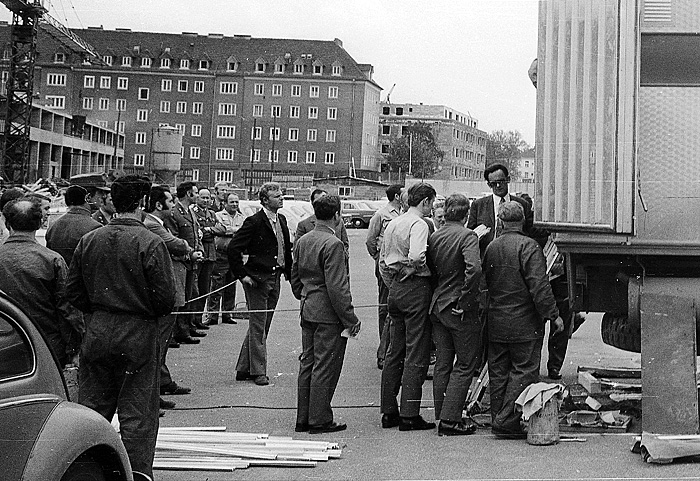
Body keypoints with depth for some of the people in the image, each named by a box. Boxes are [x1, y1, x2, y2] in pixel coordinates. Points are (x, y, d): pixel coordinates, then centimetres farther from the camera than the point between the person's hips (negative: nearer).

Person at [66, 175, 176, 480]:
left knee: (92, 408, 15)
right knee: (137, 414, 3)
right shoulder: (150, 243, -14)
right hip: (139, 335, -4)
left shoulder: (88, 240, 1)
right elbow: (165, 299, -14)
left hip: (97, 331, 4)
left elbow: (73, 291, 5)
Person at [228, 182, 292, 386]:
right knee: (258, 327, -3)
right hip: (258, 279, -8)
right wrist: (242, 275, -14)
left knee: (261, 327, 12)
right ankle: (258, 372, 4)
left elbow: (286, 249, 19)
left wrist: (289, 273, 11)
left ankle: (244, 369, 21)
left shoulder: (281, 220, 10)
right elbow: (233, 248, -16)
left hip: (275, 279, 8)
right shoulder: (254, 222, -13)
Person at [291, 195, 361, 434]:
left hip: (307, 313, 8)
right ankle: (320, 420, 6)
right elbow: (337, 287, -21)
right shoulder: (333, 244, -18)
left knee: (307, 365, 14)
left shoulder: (302, 241, 9)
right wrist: (351, 319, -16)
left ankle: (303, 418, 21)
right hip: (328, 315, -8)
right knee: (325, 368, 0)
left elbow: (295, 278, 17)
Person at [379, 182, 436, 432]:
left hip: (395, 289, 8)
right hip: (416, 288, -8)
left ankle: (388, 411, 16)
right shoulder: (419, 224, -11)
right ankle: (409, 415, -3)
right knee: (416, 355, -4)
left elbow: (383, 263, 18)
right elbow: (416, 257, -27)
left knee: (394, 352, 13)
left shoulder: (392, 224, 15)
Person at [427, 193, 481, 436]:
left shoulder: (434, 237, 6)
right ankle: (450, 419, -1)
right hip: (460, 310, -7)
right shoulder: (467, 236, -14)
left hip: (437, 306, 7)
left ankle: (442, 416, 18)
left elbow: (430, 270, 11)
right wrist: (464, 300, -21)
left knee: (443, 364, 13)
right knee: (465, 364, 2)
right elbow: (474, 268, -28)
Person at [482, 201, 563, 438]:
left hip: (496, 323, 6)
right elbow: (539, 285, -18)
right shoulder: (528, 246, -13)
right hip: (524, 324, -6)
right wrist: (553, 315, -12)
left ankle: (499, 420, 17)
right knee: (524, 370, 0)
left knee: (499, 372, 12)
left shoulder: (491, 247, 7)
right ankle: (507, 422, -4)